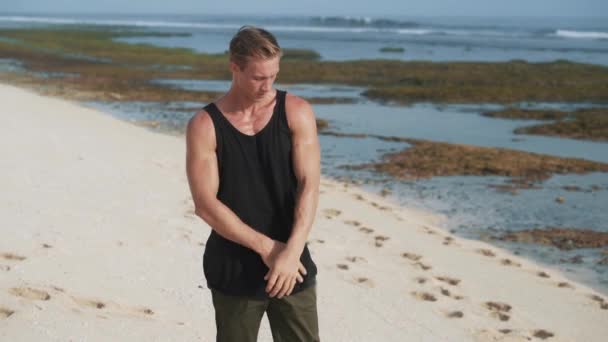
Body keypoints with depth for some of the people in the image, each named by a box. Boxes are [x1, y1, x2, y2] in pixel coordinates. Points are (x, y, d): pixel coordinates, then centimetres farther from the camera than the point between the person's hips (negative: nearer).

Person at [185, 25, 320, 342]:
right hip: (233, 271, -1)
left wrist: (292, 251, -24)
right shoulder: (204, 126, -6)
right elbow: (205, 204, -12)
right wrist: (265, 247, -17)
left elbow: (309, 185, -11)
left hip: (292, 266, 1)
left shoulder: (296, 112, -3)